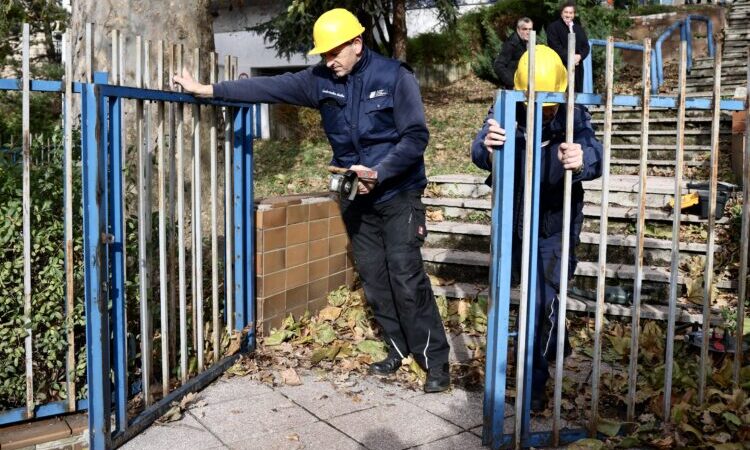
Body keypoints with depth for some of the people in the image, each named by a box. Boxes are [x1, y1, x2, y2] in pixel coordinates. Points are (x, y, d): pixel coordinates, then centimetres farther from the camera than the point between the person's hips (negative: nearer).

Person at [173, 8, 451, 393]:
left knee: (406, 277, -9)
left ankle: (436, 361, 1)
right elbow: (269, 87, -2)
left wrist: (378, 173, -24)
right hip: (356, 198, 5)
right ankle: (399, 349, 22)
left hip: (398, 194, -5)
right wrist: (208, 90, -6)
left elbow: (416, 137, -14)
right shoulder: (321, 80, 1)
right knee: (373, 278, 8)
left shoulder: (394, 76, -11)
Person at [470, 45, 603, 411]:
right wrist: (486, 147, -56)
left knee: (543, 298, 0)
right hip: (515, 221, 2)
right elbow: (480, 152, -32)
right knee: (535, 291, 16)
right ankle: (557, 345, 41)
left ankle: (535, 376, 20)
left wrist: (582, 161, -60)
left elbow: (595, 156, -35)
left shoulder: (574, 116, -18)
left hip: (556, 225, -2)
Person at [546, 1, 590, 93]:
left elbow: (586, 46, 14)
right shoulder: (553, 27, 4)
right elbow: (555, 46, -8)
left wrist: (580, 56, -8)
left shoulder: (579, 28, 21)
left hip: (577, 67, 5)